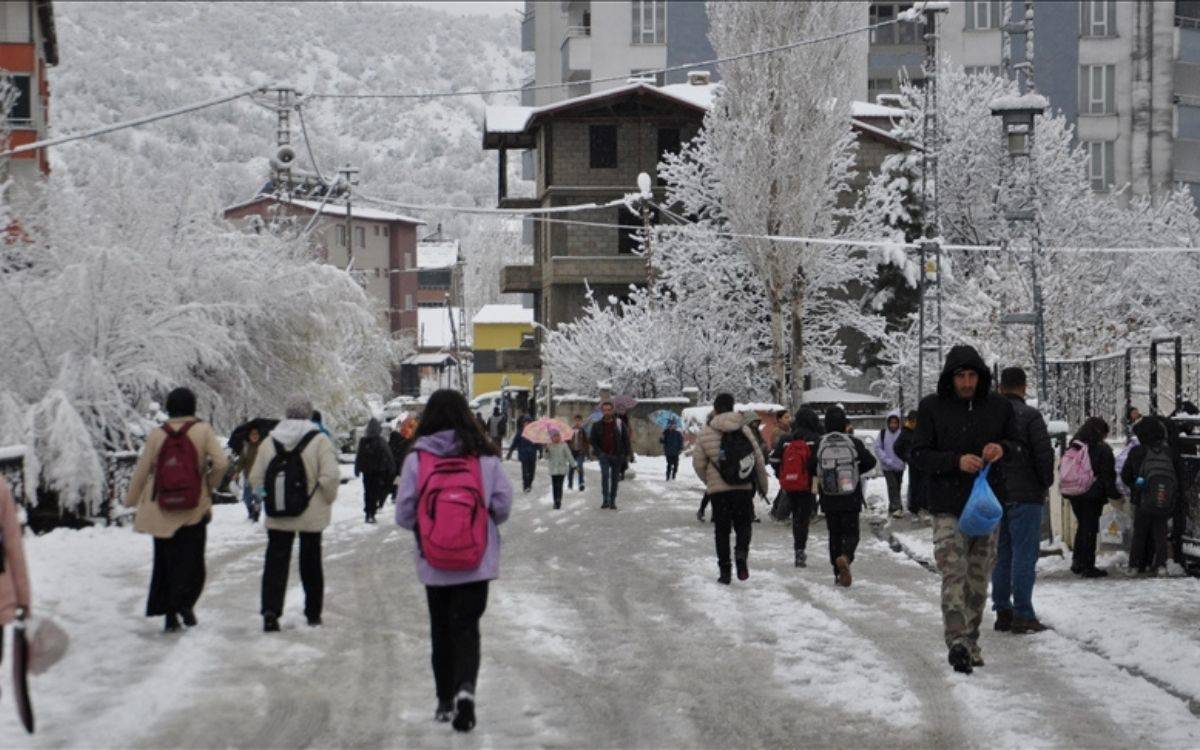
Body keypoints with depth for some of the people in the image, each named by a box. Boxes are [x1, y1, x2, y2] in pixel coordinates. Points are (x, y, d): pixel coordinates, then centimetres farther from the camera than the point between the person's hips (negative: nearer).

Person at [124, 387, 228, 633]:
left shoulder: (156, 434, -2)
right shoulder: (203, 430, -5)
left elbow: (142, 470, 2)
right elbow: (221, 463, -13)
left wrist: (131, 501, 13)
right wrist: (208, 485, 5)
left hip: (161, 511, 2)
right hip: (195, 510, -2)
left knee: (165, 562, 12)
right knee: (192, 561, 6)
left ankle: (169, 615, 12)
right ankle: (185, 600, -18)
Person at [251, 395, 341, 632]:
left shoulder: (269, 442, 0)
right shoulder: (319, 440, -11)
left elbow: (256, 477, 3)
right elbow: (330, 477, -18)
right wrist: (327, 499, -1)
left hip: (278, 516, 2)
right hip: (311, 514, -1)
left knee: (276, 562, 4)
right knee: (311, 562, 12)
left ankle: (270, 611, -11)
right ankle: (313, 613, 21)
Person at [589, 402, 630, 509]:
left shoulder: (619, 424, 2)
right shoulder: (597, 425, 3)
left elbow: (626, 440, 6)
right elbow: (592, 440, 7)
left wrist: (626, 454, 0)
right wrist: (599, 452, -6)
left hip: (617, 456, 1)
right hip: (604, 455, -1)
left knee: (615, 478, 5)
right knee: (605, 474, -22)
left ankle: (612, 501, 15)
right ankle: (605, 499, -19)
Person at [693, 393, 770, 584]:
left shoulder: (706, 432, -3)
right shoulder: (744, 431, 0)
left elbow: (698, 463, 0)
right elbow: (758, 460, 3)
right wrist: (763, 485, 15)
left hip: (718, 489, -1)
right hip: (744, 488, 1)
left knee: (722, 530, 9)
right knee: (743, 525, 14)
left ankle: (724, 570, 7)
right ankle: (741, 552, -14)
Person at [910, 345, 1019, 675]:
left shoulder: (999, 406, 5)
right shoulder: (932, 407, -2)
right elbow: (919, 455, -3)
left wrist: (1003, 449, -10)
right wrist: (956, 461, -19)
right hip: (948, 507, -3)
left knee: (979, 578, 10)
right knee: (954, 573, -15)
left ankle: (971, 641, 21)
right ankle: (957, 641, -21)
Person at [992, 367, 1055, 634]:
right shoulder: (1030, 416, -10)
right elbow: (1044, 454, -13)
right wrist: (1045, 484, 3)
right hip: (1025, 496, -6)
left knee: (1001, 554, 12)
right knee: (1024, 553, -4)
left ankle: (1002, 611, 14)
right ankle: (1023, 615, -7)